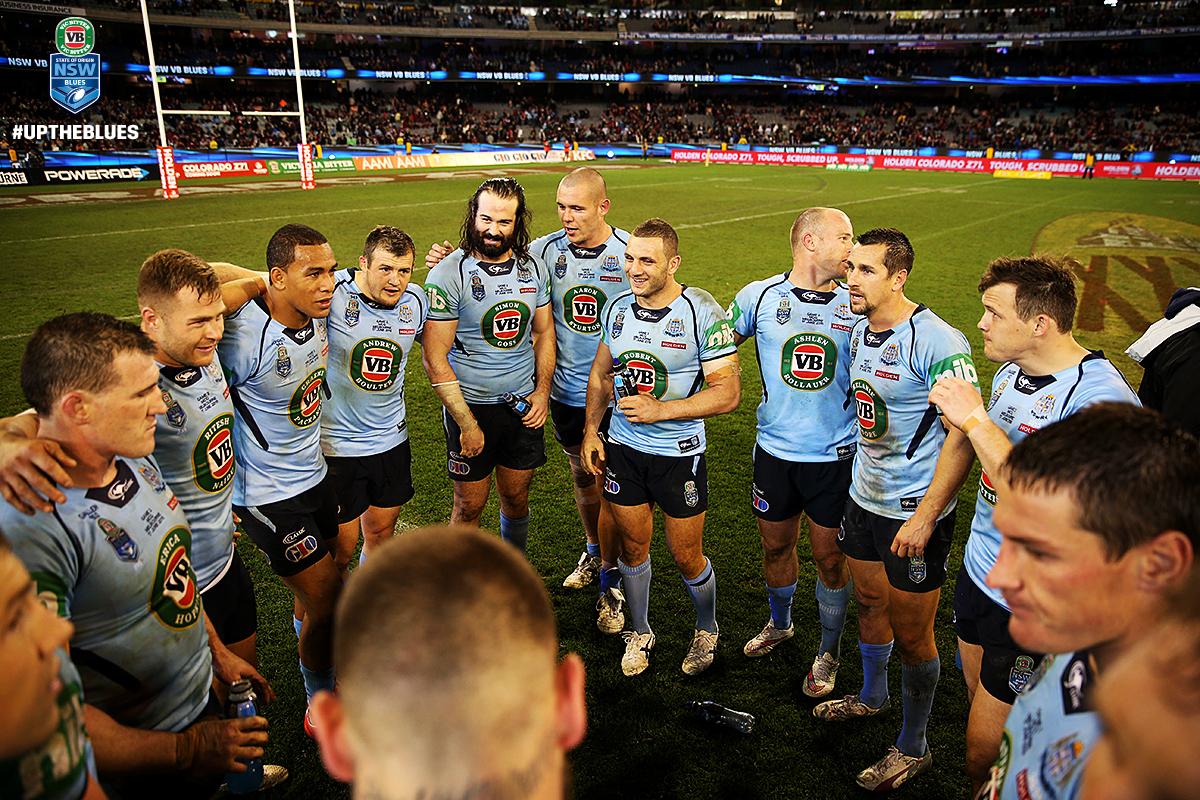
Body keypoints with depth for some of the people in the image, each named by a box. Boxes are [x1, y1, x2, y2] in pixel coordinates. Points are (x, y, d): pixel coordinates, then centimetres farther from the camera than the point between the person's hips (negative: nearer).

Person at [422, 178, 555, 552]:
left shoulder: (532, 267, 1)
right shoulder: (449, 274, -15)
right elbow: (435, 358, -15)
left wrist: (542, 391, -1)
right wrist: (467, 424, -16)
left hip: (523, 406, 4)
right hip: (471, 406, -4)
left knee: (516, 499, 17)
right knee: (470, 506, 8)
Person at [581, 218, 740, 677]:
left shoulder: (702, 312, -16)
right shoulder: (618, 308, 0)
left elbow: (727, 394, -18)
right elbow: (601, 374, 14)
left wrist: (659, 410, -25)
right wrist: (591, 430, 6)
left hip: (679, 454, -4)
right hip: (622, 448, 4)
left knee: (687, 556, 9)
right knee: (633, 547, 15)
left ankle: (707, 631, 37)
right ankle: (639, 632, 38)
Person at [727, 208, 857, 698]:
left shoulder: (857, 307, -4)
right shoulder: (760, 296, -4)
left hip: (836, 456, -1)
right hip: (775, 451, 1)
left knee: (829, 555, 8)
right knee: (776, 546, 18)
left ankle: (829, 651, 31)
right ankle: (779, 624, 45)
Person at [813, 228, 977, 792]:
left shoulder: (938, 343, -21)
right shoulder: (859, 333, 4)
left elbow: (963, 436, -22)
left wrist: (924, 517, -22)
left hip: (915, 512, -7)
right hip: (864, 497, 7)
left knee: (911, 634, 6)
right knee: (869, 602, 23)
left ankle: (913, 748, 28)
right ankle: (871, 696, 49)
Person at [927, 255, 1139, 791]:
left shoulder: (1099, 397, -25)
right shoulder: (1011, 372, 2)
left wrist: (976, 421, -27)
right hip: (979, 572, 8)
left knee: (985, 757, 5)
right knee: (978, 702, 24)